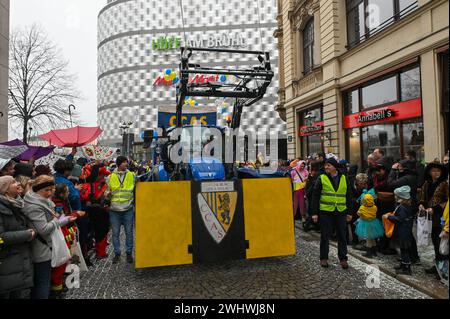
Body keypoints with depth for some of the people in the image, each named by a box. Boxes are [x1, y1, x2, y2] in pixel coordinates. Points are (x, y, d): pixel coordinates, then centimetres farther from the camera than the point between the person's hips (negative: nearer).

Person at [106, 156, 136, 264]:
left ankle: (129, 253, 19)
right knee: (115, 233, 8)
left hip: (128, 208, 0)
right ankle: (117, 253, 21)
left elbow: (136, 189, 8)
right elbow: (107, 191, 11)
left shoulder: (131, 175, 5)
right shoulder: (111, 176, 6)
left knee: (129, 232, 6)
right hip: (114, 209, 1)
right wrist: (108, 194, -11)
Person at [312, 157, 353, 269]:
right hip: (325, 211, -2)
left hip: (341, 212, 2)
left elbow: (348, 196, 13)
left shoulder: (344, 179, 7)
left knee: (342, 236, 9)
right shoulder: (321, 178, -1)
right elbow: (315, 196, -2)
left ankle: (343, 258, 21)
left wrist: (349, 212, 10)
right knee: (325, 236, 6)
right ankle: (324, 258, 19)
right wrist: (315, 213, -6)